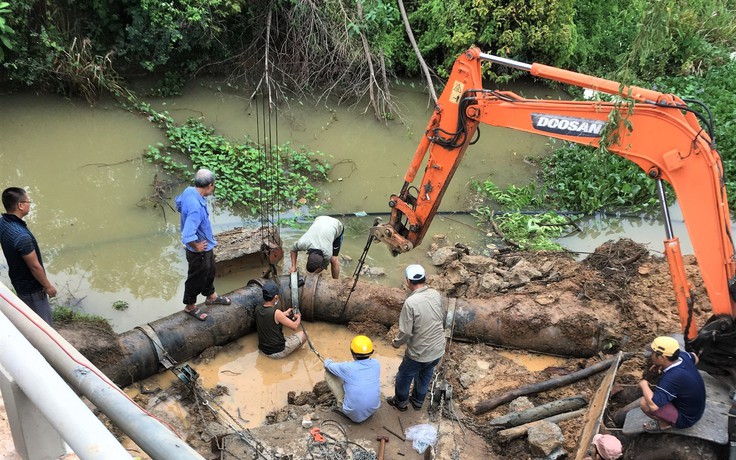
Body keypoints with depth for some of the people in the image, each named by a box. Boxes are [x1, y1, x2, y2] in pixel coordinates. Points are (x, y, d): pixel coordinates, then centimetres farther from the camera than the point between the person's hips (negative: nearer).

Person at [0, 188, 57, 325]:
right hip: (31, 286, -9)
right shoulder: (21, 236, -37)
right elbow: (35, 267, -26)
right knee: (43, 322, 10)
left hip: (18, 280, 9)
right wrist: (48, 286, -12)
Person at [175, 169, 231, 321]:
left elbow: (178, 203, 13)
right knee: (197, 279, 16)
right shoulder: (196, 207, -39)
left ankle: (211, 296, 54)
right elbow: (188, 236, -42)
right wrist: (196, 247, -24)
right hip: (199, 251, -9)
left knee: (209, 272, 30)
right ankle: (190, 306, 40)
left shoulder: (188, 191, -11)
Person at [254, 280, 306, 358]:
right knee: (303, 334, 8)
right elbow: (294, 326, -14)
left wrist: (284, 314, 18)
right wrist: (298, 317, 6)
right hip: (277, 352, -7)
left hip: (263, 349, 7)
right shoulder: (276, 313, -27)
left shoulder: (258, 308, -8)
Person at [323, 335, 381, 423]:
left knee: (328, 372, 2)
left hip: (353, 414, -4)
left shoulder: (347, 368, -20)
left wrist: (327, 361, 26)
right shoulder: (376, 364, -9)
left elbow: (328, 365, 2)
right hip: (373, 409, 4)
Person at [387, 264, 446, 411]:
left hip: (419, 352, -6)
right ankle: (418, 401, 49)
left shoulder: (411, 302, -27)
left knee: (403, 377, 22)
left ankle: (401, 402, 43)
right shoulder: (436, 295, -7)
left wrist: (396, 343, -3)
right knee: (425, 376, 29)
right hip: (438, 350, 6)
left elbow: (406, 332, -22)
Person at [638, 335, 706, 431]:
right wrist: (663, 365, 2)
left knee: (644, 403, -22)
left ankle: (665, 423, 5)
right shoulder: (683, 356, -14)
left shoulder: (672, 378, -36)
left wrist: (644, 385, -22)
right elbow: (695, 358, 13)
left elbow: (653, 405, -41)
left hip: (686, 419, -8)